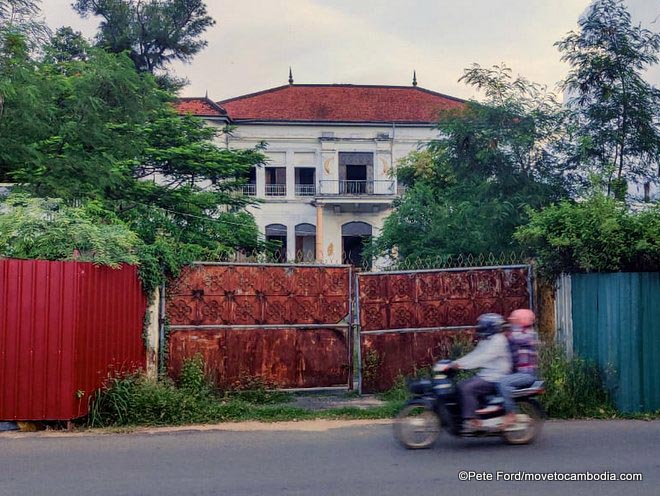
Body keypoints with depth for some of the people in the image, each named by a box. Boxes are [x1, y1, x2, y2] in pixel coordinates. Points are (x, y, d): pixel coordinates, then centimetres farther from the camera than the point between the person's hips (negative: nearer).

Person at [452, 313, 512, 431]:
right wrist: (455, 363, 3)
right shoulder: (486, 341, 18)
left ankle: (471, 421, -23)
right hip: (485, 375, 10)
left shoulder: (498, 341, -14)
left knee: (467, 389, -24)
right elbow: (474, 355, 15)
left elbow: (483, 357, -25)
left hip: (494, 379, -10)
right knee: (460, 387, 2)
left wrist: (462, 364, -31)